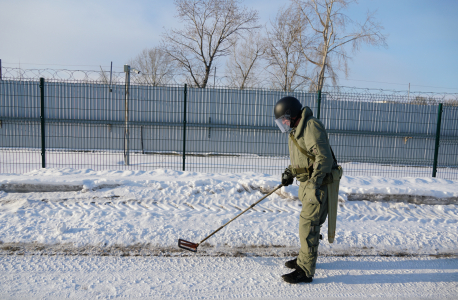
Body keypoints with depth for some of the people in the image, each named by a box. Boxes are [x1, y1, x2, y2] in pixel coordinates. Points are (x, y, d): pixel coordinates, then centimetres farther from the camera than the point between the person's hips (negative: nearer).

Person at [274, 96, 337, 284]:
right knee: (308, 224, 20)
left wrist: (315, 182, -32)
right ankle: (305, 259, 36)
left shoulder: (311, 127, -20)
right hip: (307, 183, 10)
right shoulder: (296, 130, 14)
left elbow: (324, 158, -27)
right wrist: (290, 173, 12)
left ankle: (305, 271, 0)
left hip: (318, 184, -10)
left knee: (308, 225, -9)